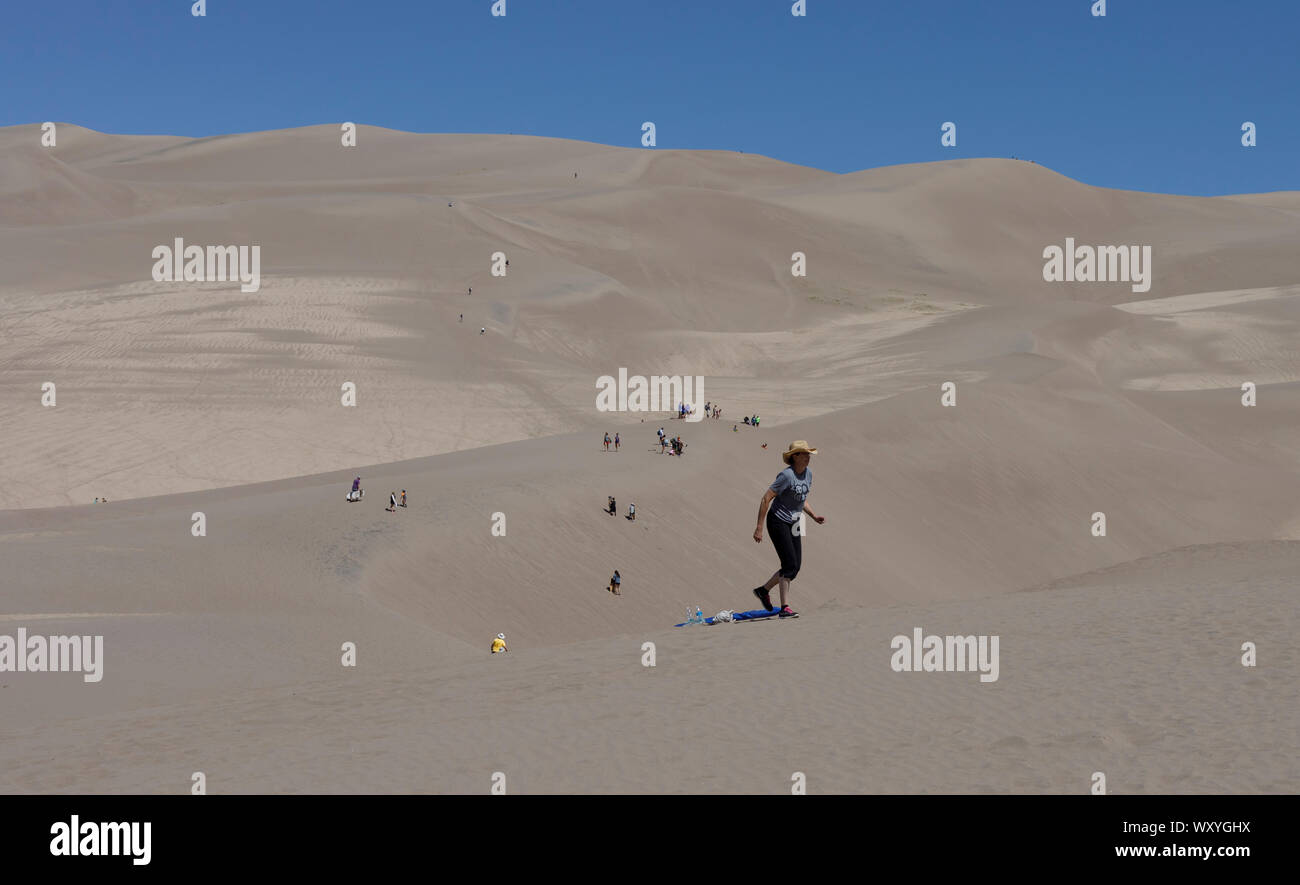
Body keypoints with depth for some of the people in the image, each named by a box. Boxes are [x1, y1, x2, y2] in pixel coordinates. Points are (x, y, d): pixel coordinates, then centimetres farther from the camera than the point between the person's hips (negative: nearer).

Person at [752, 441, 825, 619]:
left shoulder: (808, 473, 5)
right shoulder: (786, 475, -20)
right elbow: (766, 499, -19)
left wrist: (814, 516, 7)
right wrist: (759, 528, -21)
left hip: (793, 523, 8)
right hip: (778, 522, -8)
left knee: (795, 566, 6)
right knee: (790, 565, -14)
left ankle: (763, 590, 24)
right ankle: (785, 608, -11)